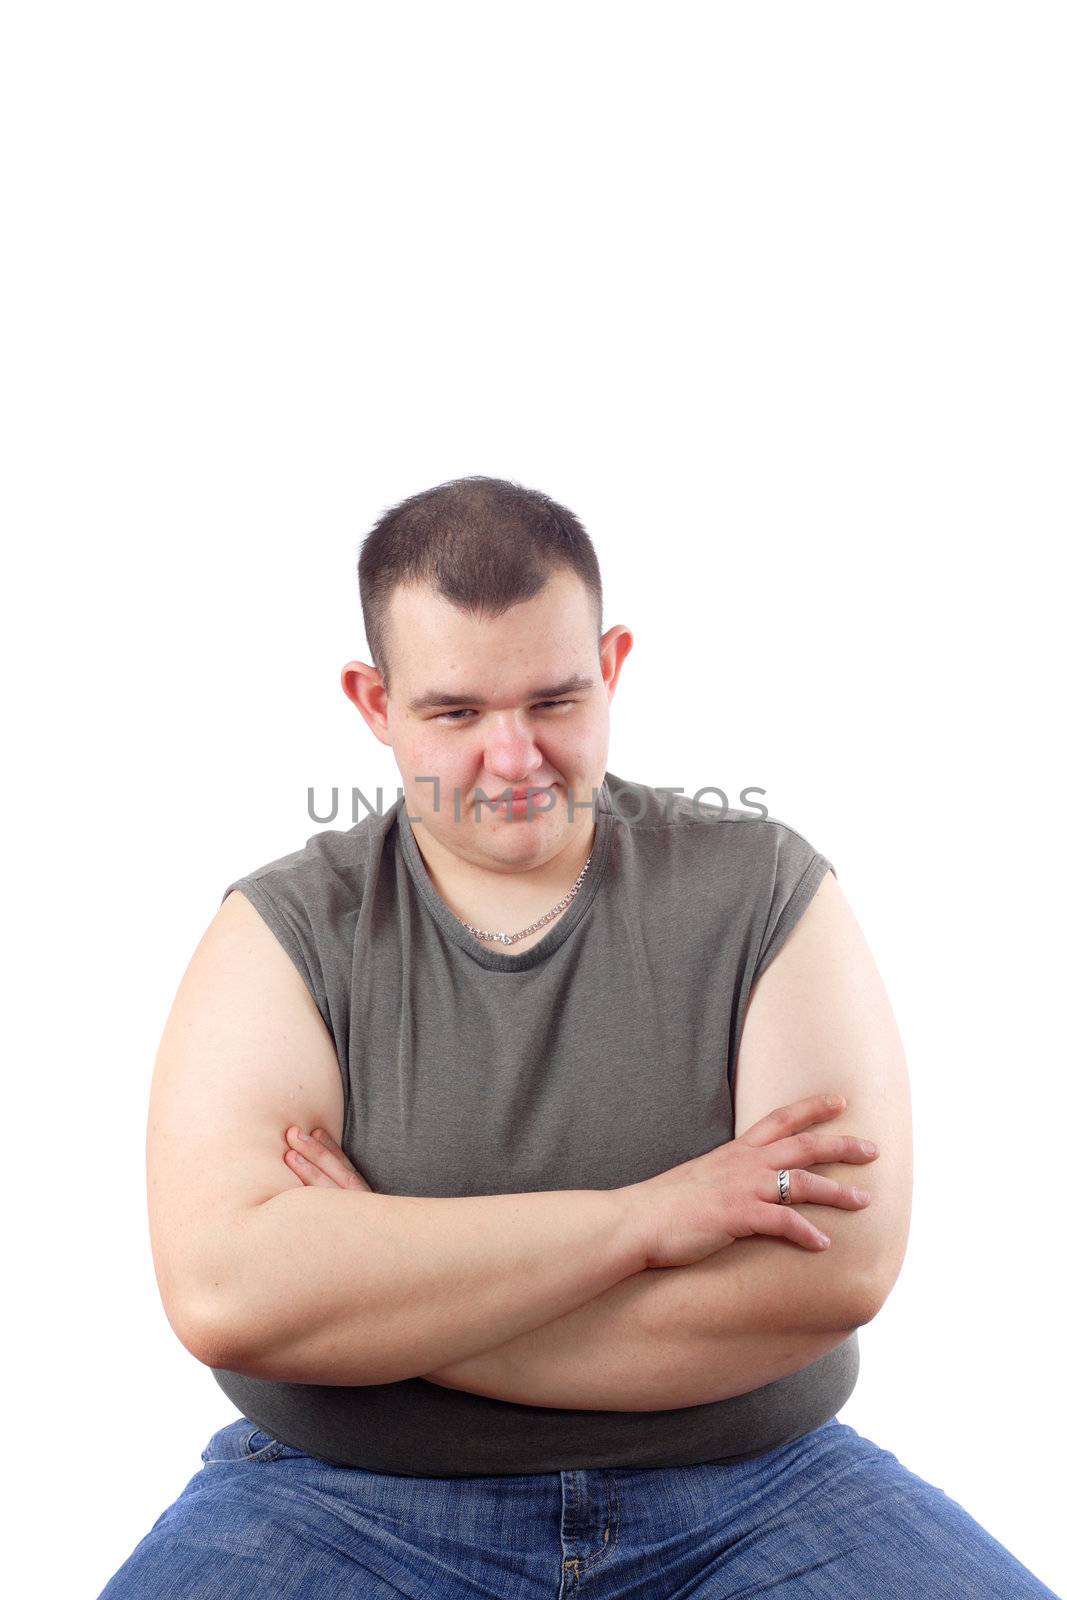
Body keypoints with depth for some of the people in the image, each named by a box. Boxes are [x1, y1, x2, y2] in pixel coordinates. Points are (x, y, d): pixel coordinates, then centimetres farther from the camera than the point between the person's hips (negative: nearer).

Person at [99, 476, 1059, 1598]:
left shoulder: (762, 886, -1)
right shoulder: (287, 929, -3)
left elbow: (842, 1263, -13)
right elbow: (220, 1291, -18)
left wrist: (377, 1298, -15)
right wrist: (641, 1216, -17)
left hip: (745, 1489, 1)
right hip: (351, 1496, 0)